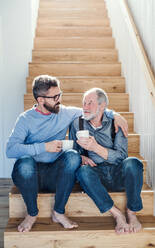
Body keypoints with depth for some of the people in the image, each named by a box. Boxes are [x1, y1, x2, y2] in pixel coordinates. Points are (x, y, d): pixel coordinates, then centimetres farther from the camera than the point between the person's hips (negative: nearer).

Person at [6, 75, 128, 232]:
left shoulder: (66, 113, 6)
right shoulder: (26, 119, -5)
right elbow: (10, 149, -17)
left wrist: (114, 115, 3)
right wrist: (44, 147, -22)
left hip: (55, 175, 2)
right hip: (31, 174, -2)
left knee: (73, 156, -28)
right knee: (25, 161, -37)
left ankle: (58, 212, -13)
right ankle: (32, 213, -10)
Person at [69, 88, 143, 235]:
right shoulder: (77, 124, 6)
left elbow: (121, 156, -8)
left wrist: (95, 147, -21)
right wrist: (81, 158, -13)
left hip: (117, 175, 0)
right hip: (95, 177, 1)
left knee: (132, 163, -32)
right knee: (83, 170, -33)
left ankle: (131, 212, -13)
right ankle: (117, 214, -23)